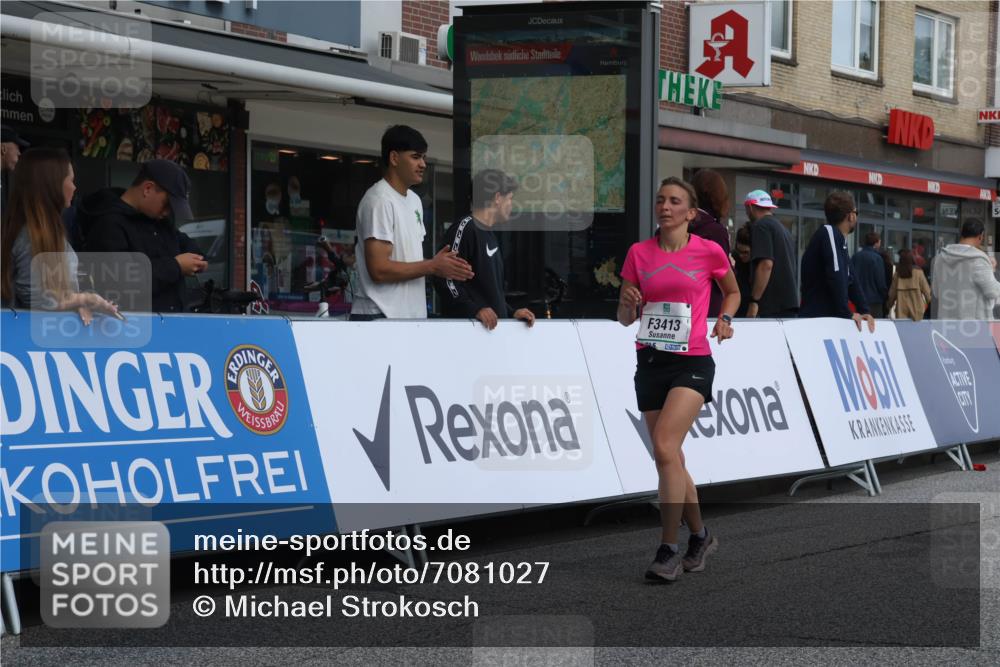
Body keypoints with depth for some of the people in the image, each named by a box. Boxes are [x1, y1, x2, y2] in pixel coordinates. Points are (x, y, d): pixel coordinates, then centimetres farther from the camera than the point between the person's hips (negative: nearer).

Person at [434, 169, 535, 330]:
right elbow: (445, 280, -16)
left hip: (493, 325, 9)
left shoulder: (490, 236, 24)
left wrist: (511, 312, 14)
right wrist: (476, 310, -23)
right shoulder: (464, 228, -6)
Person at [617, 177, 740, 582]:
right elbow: (624, 319, 8)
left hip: (692, 363, -4)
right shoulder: (639, 253, 5)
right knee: (669, 457, 9)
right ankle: (700, 536, 29)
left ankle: (669, 550, -15)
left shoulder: (709, 252, -2)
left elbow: (733, 292, 17)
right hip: (650, 362, 4)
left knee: (665, 449, -20)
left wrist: (724, 319, -2)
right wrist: (630, 303, -14)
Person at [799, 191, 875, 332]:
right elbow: (835, 276, -23)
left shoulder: (840, 240, 18)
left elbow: (849, 280, 20)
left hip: (830, 318, 9)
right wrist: (847, 313, -21)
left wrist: (864, 311, 8)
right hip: (816, 318, -9)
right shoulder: (829, 233, -12)